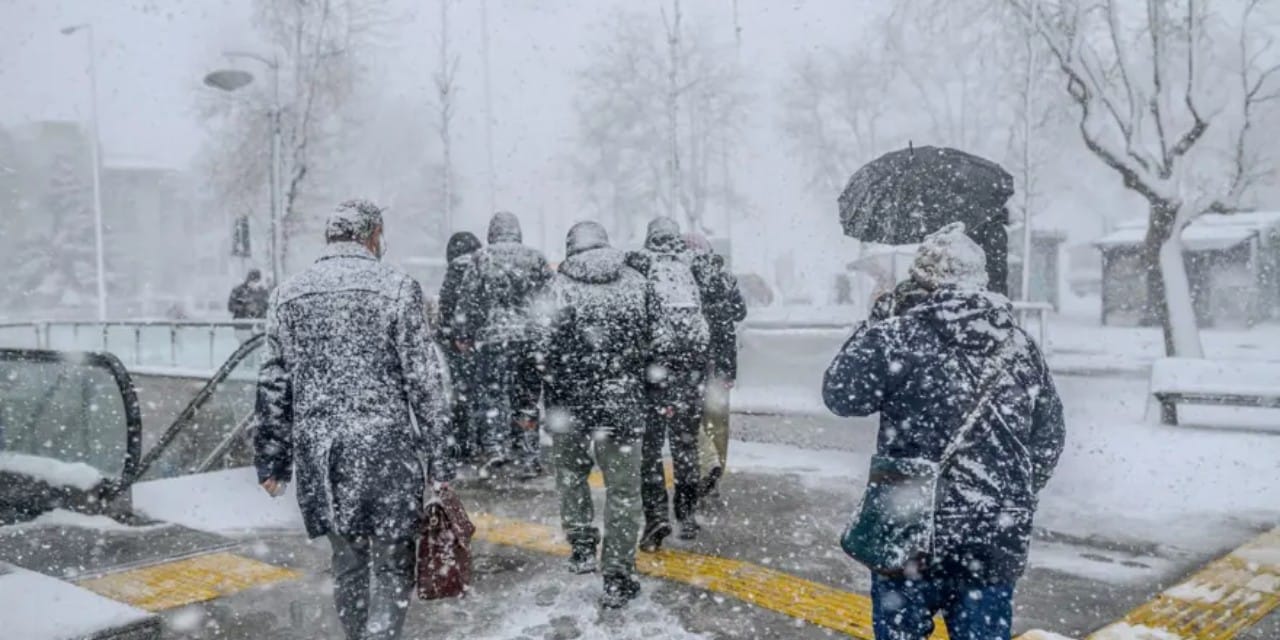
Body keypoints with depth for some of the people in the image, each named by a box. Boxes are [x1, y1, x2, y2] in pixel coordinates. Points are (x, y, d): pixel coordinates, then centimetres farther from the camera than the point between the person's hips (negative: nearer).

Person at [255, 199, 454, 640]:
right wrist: (440, 459, -2)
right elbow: (425, 380, -7)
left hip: (318, 453, 5)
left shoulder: (288, 294, 8)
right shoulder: (395, 288, -5)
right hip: (385, 448, -4)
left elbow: (273, 388, 10)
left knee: (347, 562, 18)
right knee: (392, 566, 4)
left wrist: (272, 460, 16)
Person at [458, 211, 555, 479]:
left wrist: (465, 336, 8)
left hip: (493, 338, -3)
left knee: (490, 392, 4)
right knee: (527, 398, 9)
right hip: (531, 337, 3)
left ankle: (496, 447, -14)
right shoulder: (536, 258, 8)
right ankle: (528, 459, 12)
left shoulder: (482, 259, 2)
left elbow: (469, 301, 0)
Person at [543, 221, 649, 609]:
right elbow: (649, 341, 5)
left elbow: (551, 347, -9)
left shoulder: (560, 285, -5)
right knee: (622, 487, 6)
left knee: (571, 474, 24)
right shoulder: (636, 282, 2)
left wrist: (552, 402, -1)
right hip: (623, 401, 1)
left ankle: (583, 548, 29)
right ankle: (618, 579, 9)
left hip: (573, 399, 0)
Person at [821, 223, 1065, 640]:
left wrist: (876, 326, 7)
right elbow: (1048, 440, 11)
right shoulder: (1021, 346, 5)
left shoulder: (898, 336, -12)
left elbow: (841, 394, -2)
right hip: (999, 536, 4)